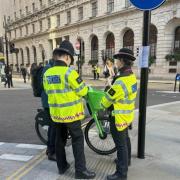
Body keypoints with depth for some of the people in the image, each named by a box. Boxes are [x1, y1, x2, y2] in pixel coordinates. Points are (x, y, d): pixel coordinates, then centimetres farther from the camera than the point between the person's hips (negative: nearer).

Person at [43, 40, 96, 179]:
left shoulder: (47, 73, 1)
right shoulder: (69, 72, -19)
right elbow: (82, 91, -13)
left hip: (56, 112, 6)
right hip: (71, 112, -6)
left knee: (60, 139, 17)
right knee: (77, 140, 4)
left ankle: (62, 166, 29)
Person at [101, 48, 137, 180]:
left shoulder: (121, 82, -30)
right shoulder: (132, 77, 0)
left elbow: (108, 99, -17)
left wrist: (102, 105, 2)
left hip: (119, 117, -10)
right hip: (128, 115, 10)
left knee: (121, 144, 1)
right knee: (125, 139, 26)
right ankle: (126, 160, 47)